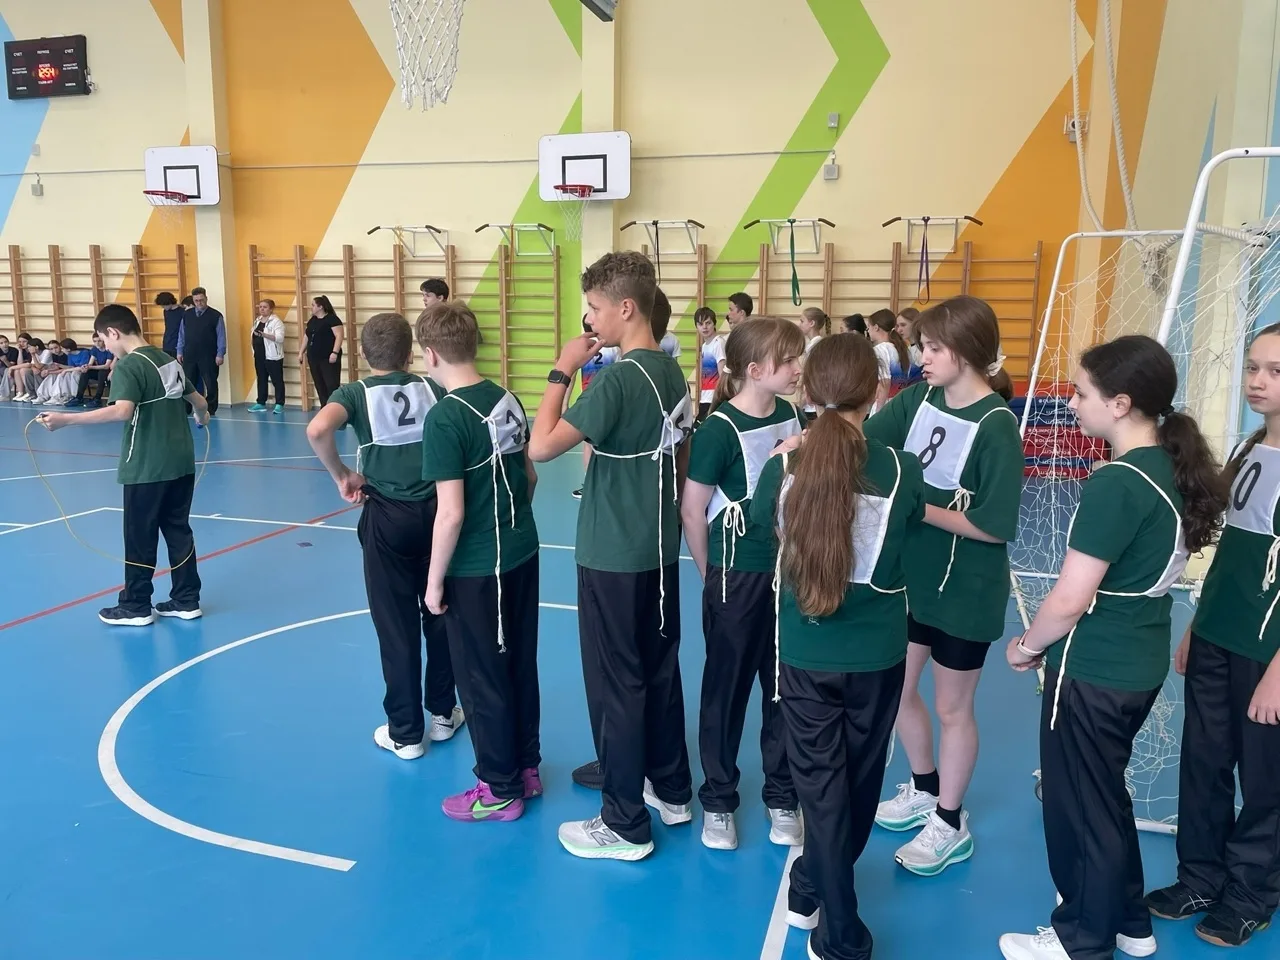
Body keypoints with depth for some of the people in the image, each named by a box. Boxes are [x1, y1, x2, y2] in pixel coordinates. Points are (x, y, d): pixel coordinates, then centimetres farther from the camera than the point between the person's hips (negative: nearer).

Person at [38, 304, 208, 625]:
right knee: (179, 532, 13)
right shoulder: (167, 360, 10)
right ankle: (186, 600, 18)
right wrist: (202, 416, 44)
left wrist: (65, 420, -30)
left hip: (147, 468, -7)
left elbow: (122, 411, -29)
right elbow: (199, 401, 20)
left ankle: (136, 607, 16)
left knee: (140, 538, 5)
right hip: (181, 463, 7)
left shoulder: (127, 366, -13)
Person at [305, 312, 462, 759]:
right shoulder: (431, 389, 4)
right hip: (435, 510, 2)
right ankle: (443, 713, 29)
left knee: (396, 626, 7)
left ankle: (405, 732, 17)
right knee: (439, 615, 16)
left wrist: (341, 476, -7)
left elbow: (317, 429, -21)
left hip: (387, 518, -2)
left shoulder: (355, 393, -2)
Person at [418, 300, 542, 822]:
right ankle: (526, 768, 33)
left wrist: (434, 580, -10)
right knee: (520, 666, 18)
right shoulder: (507, 399, 1)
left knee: (483, 680, 8)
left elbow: (451, 513, -21)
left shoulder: (444, 417, -20)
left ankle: (500, 790, 21)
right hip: (522, 556, 7)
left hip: (476, 570, -7)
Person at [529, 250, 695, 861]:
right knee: (661, 672, 18)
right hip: (660, 549, 9)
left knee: (615, 686, 3)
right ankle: (671, 791, 34)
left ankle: (626, 827, 14)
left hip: (614, 556, -8)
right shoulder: (672, 373, 6)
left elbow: (541, 447, -23)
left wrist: (562, 370, -14)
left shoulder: (617, 379, -20)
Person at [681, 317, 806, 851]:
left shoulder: (792, 416, 1)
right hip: (738, 576, -5)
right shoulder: (720, 429, -17)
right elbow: (692, 511, -12)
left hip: (790, 571, 5)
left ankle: (782, 798, 32)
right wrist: (712, 577, -3)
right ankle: (718, 801, 28)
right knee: (726, 688, 10)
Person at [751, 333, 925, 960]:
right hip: (878, 652, 1)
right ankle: (817, 888, 41)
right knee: (859, 777, 21)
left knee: (820, 783, 12)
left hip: (806, 650, 0)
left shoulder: (784, 465, -13)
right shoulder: (902, 469, -13)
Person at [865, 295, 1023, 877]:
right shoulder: (918, 399, -3)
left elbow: (995, 526, -21)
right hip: (911, 578, 6)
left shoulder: (996, 425, -20)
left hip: (965, 590, -6)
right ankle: (924, 788, 44)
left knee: (952, 708, 11)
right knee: (897, 691, 19)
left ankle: (950, 824, 32)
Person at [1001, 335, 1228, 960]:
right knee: (1106, 797, 25)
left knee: (1078, 807, 11)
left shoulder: (1116, 484, -25)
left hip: (1093, 672, -9)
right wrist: (1046, 641, 16)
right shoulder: (1172, 469, 2)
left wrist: (1026, 646, -4)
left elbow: (1068, 601, -24)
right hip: (1139, 664, 9)